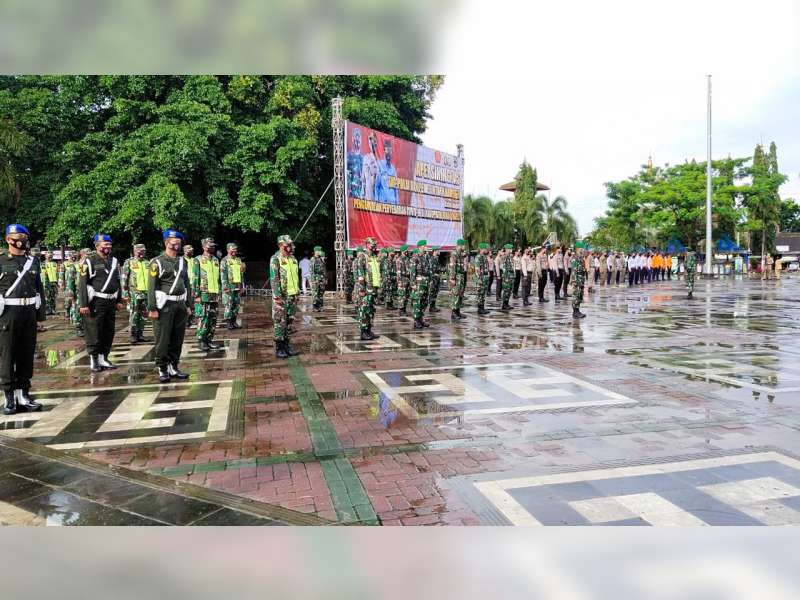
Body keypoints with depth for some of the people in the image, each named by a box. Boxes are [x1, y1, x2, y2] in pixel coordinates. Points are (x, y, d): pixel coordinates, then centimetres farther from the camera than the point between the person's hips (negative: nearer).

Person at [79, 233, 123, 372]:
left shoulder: (113, 261, 13)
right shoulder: (90, 261, -6)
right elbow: (82, 284, -10)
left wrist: (119, 300, 15)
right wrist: (83, 304, -16)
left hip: (111, 302, 6)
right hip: (96, 303, -6)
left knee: (109, 332, 10)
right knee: (94, 333, -2)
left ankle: (103, 358, 21)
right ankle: (94, 360, 8)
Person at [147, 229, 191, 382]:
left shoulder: (183, 261, 13)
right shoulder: (158, 262, -5)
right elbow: (152, 286, -9)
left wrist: (188, 305, 14)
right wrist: (152, 308, -14)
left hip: (180, 305, 6)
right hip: (164, 306, -6)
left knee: (177, 339, 10)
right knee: (163, 340, -1)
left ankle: (174, 367, 20)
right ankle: (162, 370, 9)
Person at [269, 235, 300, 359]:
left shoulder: (293, 259, 13)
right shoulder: (275, 259, -9)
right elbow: (274, 279, -14)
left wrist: (297, 292, 17)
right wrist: (277, 296, -19)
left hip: (291, 294, 7)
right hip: (281, 296, -7)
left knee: (288, 321, 12)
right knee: (279, 322, -2)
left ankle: (287, 345, 20)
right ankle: (279, 348, 4)